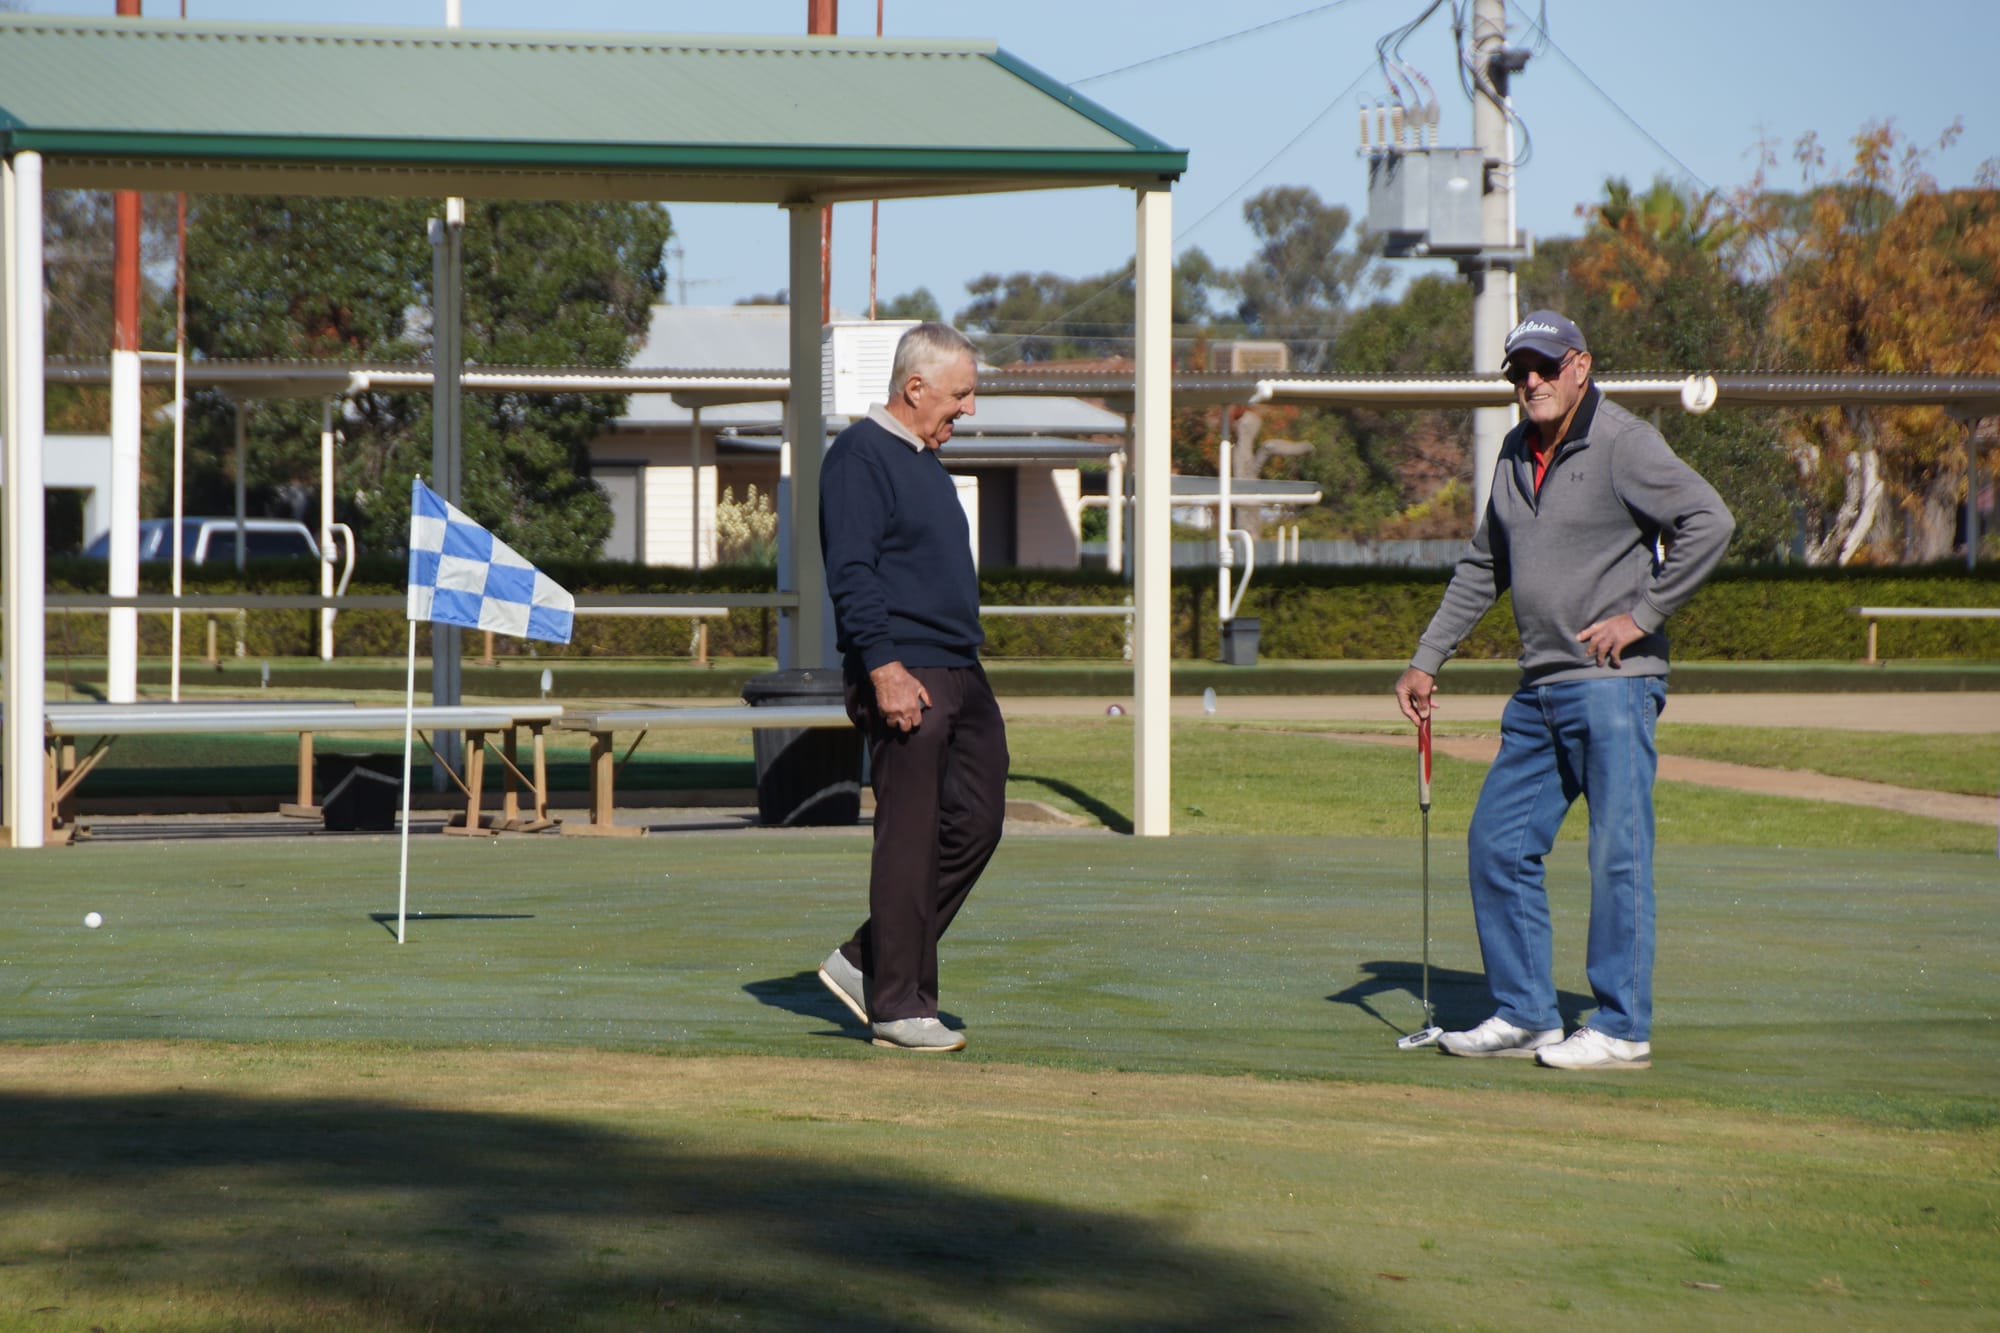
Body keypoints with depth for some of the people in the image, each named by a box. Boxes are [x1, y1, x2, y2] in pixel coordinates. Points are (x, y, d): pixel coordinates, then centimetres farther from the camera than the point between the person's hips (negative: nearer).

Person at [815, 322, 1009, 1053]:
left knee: (974, 824, 6)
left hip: (961, 676, 10)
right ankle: (897, 1003, 1)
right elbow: (852, 574, -17)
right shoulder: (859, 455, -9)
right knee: (909, 838, -6)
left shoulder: (924, 460, 22)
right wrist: (884, 667, -23)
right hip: (904, 677, -10)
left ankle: (867, 963, 15)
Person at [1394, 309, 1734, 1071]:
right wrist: (1426, 660, 20)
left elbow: (1709, 523, -18)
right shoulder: (1517, 453, 15)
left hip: (1612, 683, -8)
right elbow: (1483, 568, 24)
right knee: (1498, 843, 7)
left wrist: (1641, 615, -16)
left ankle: (1622, 1030, -1)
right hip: (1540, 688, 8)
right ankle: (1524, 1015, 16)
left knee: (1618, 853, -5)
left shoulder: (1623, 445, -9)